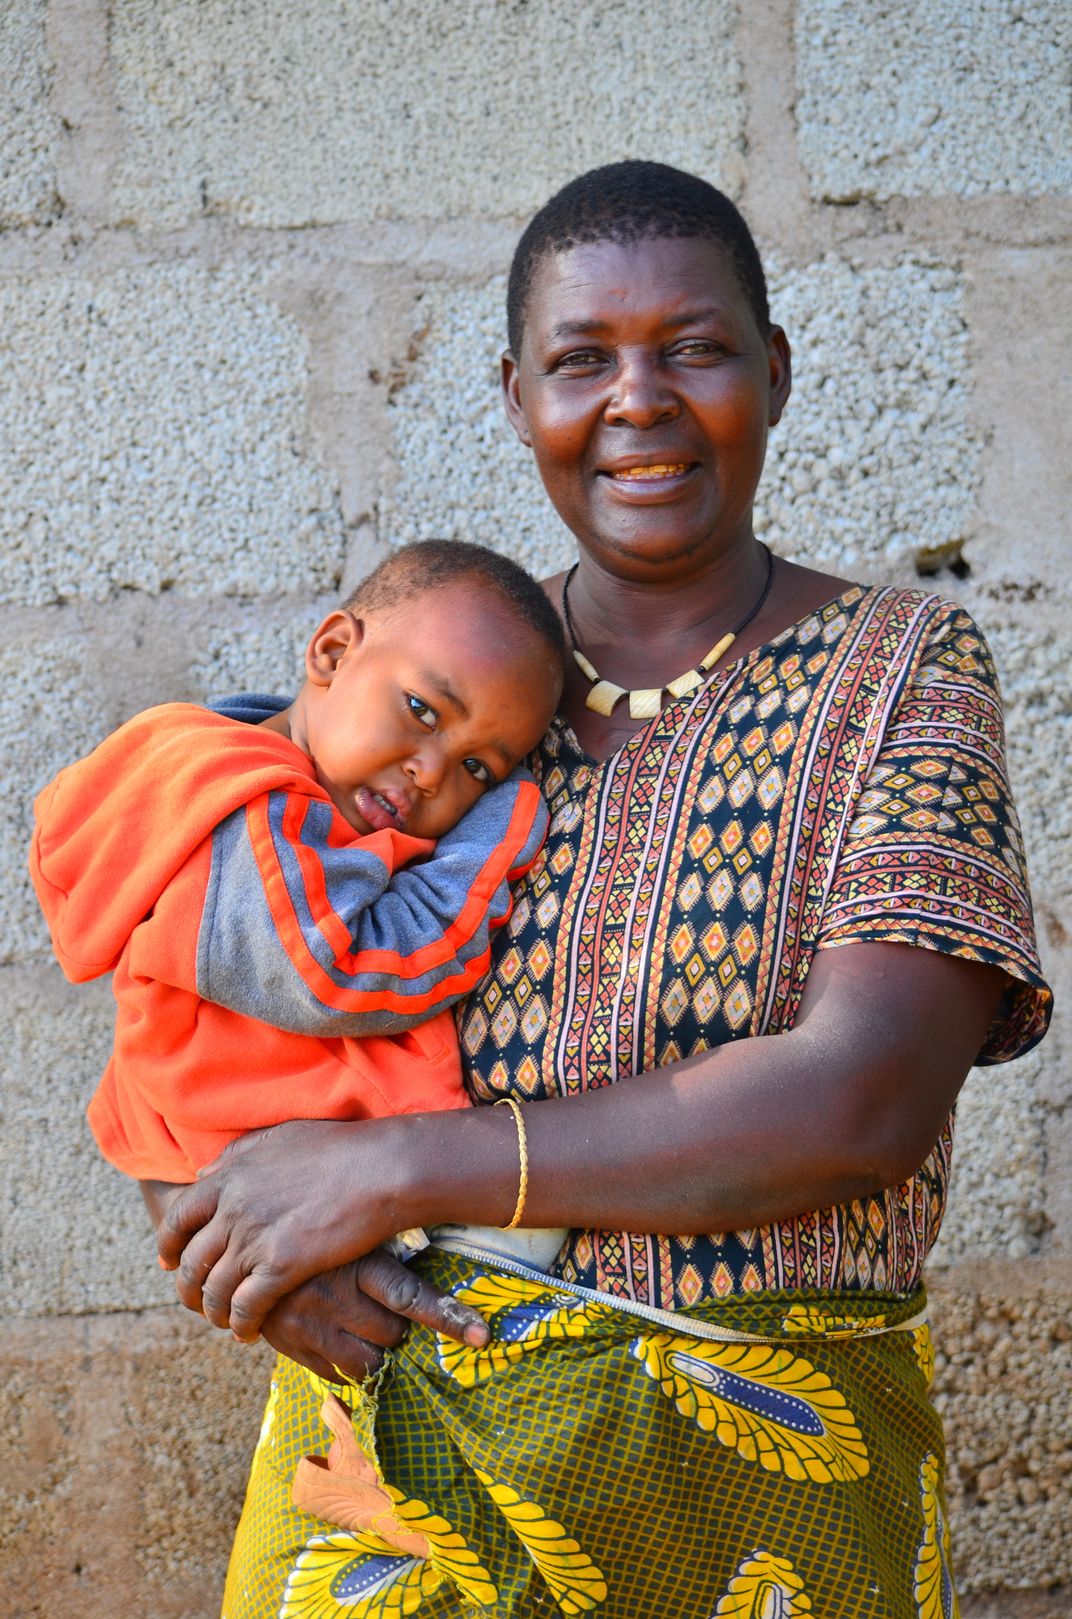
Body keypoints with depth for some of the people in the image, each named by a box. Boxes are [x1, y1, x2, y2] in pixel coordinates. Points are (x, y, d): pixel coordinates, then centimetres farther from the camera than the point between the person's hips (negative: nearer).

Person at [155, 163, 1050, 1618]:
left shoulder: (906, 672, -5)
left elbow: (863, 1098, -18)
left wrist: (388, 1170, -19)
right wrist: (277, 1257, -14)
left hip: (757, 1486, -2)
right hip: (392, 1458, 2)